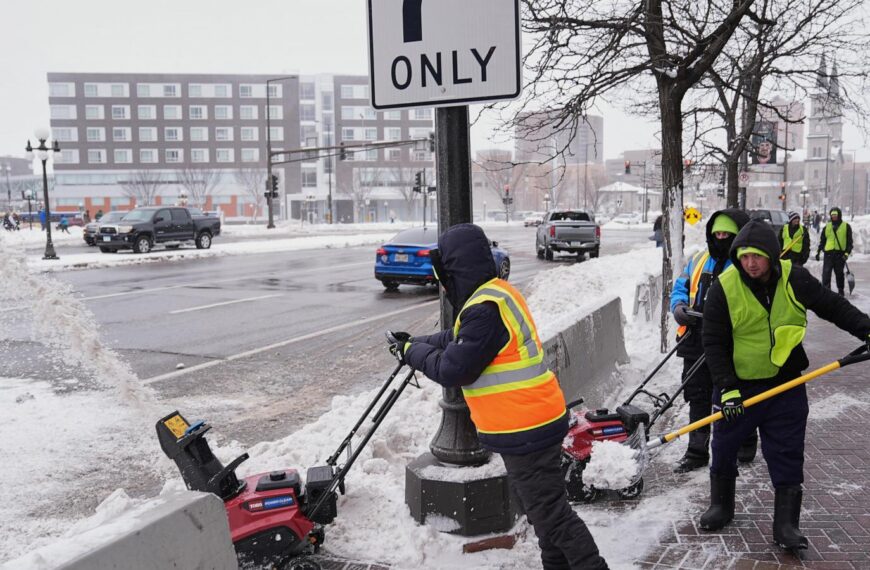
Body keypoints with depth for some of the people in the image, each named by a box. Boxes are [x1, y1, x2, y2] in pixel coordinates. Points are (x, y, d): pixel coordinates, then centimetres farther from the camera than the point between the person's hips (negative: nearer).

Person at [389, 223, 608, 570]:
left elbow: (452, 369, -21)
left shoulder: (485, 309, -24)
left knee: (550, 514, -1)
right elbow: (457, 339, 20)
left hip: (525, 429, -11)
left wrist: (413, 352, -6)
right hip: (533, 422, 11)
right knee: (543, 508, 21)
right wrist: (417, 342, 19)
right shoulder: (498, 293, 9)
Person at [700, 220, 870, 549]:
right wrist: (725, 387, -16)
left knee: (787, 456, 3)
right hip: (737, 384, -1)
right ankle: (721, 506, 32)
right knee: (724, 448, 11)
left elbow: (833, 307, 3)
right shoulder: (724, 287, -15)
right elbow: (713, 342, -11)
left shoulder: (795, 279, -10)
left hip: (786, 385, 1)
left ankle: (786, 524, 13)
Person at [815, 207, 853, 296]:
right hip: (828, 252, 2)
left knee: (839, 273, 7)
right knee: (826, 273, -6)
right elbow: (822, 240, 16)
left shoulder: (846, 226, 5)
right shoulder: (827, 226, 13)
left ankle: (840, 291, 19)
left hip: (840, 253, -2)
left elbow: (849, 241, 2)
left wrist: (847, 252, -9)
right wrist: (818, 251, 9)